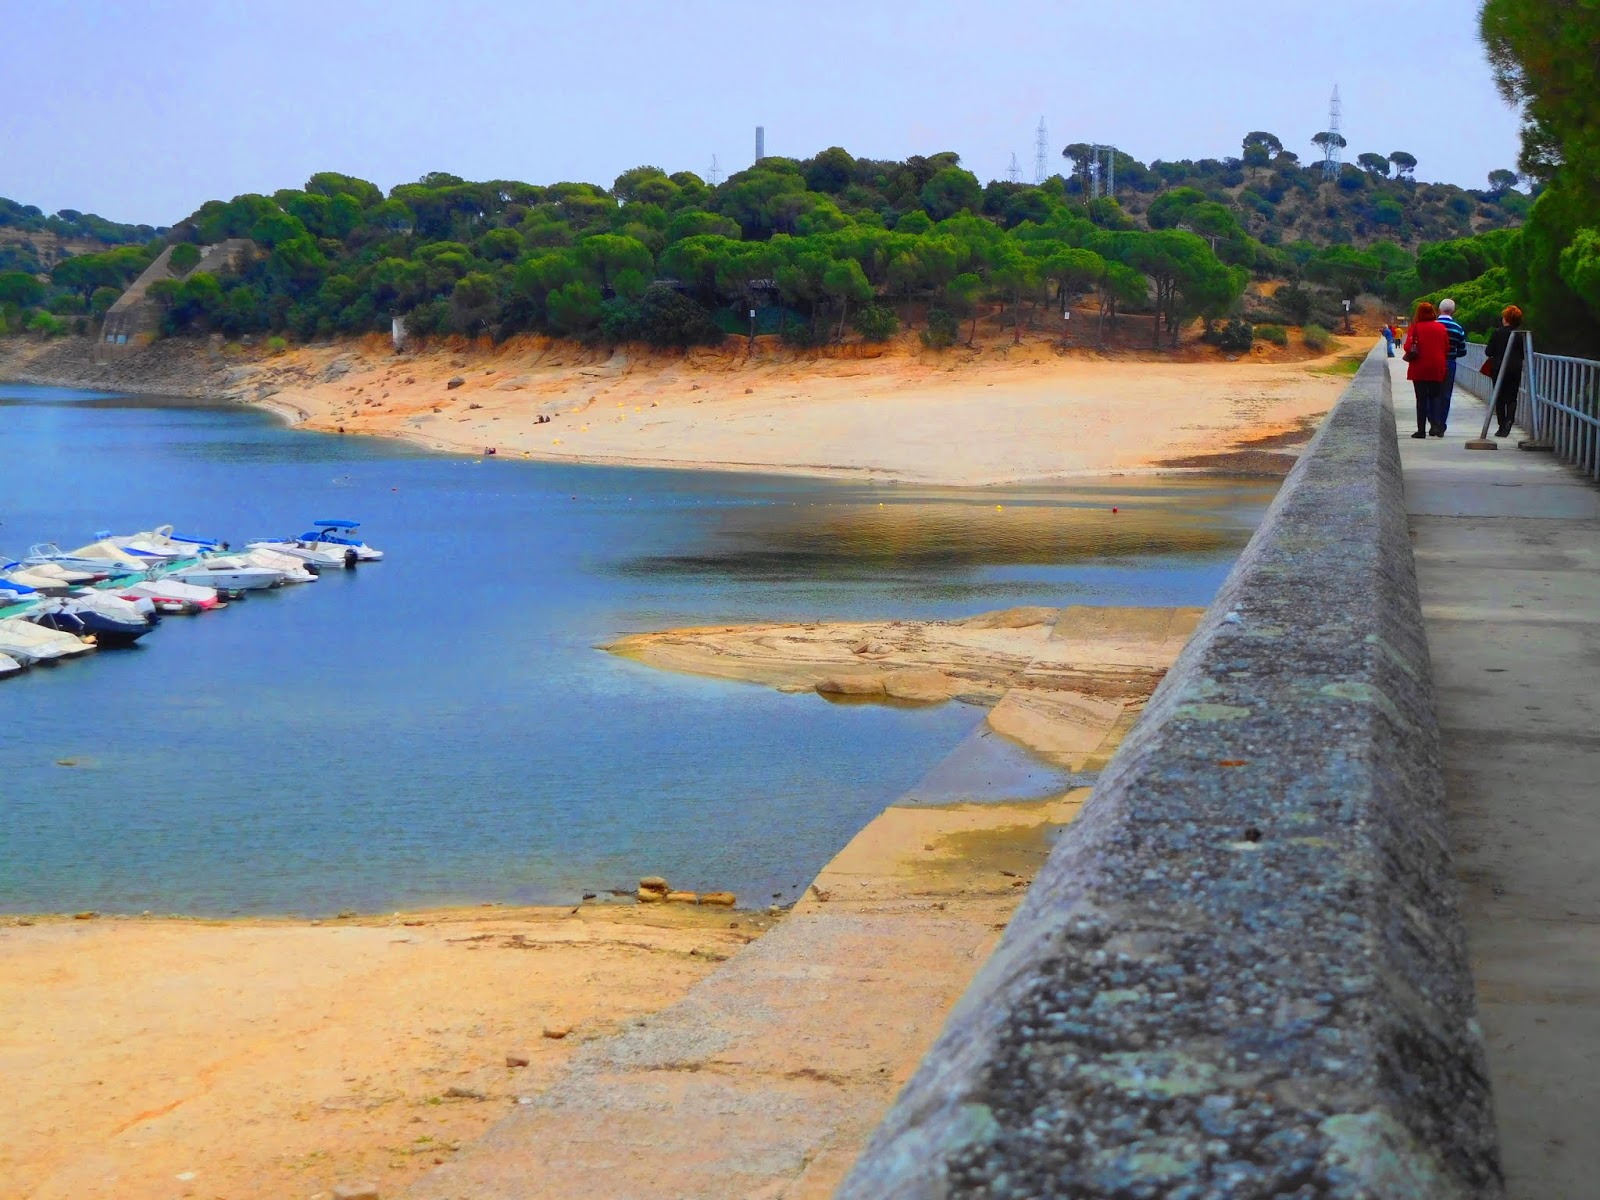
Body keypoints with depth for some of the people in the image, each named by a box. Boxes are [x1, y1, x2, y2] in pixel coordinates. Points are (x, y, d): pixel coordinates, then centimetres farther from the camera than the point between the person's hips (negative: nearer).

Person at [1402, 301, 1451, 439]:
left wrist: (1410, 355, 8)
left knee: (1421, 398, 3)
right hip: (1437, 368, 2)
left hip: (1419, 367, -2)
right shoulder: (1441, 328, 3)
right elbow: (1447, 348, 5)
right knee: (1434, 396, 13)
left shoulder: (1416, 327, -7)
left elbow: (1408, 347, -12)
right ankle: (1435, 422, -9)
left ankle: (1421, 430, 2)